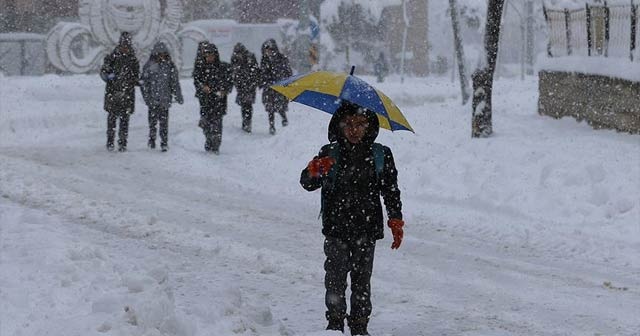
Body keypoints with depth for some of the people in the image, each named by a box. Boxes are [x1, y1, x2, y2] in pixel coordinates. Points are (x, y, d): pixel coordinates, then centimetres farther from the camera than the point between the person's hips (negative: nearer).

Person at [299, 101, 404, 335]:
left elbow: (391, 191, 10)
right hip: (336, 230, -1)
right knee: (335, 278, -2)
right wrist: (314, 170, -27)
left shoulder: (381, 155, 4)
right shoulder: (331, 154, 1)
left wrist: (396, 222, 5)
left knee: (362, 279, 6)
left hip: (367, 230, 1)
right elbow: (307, 183, -5)